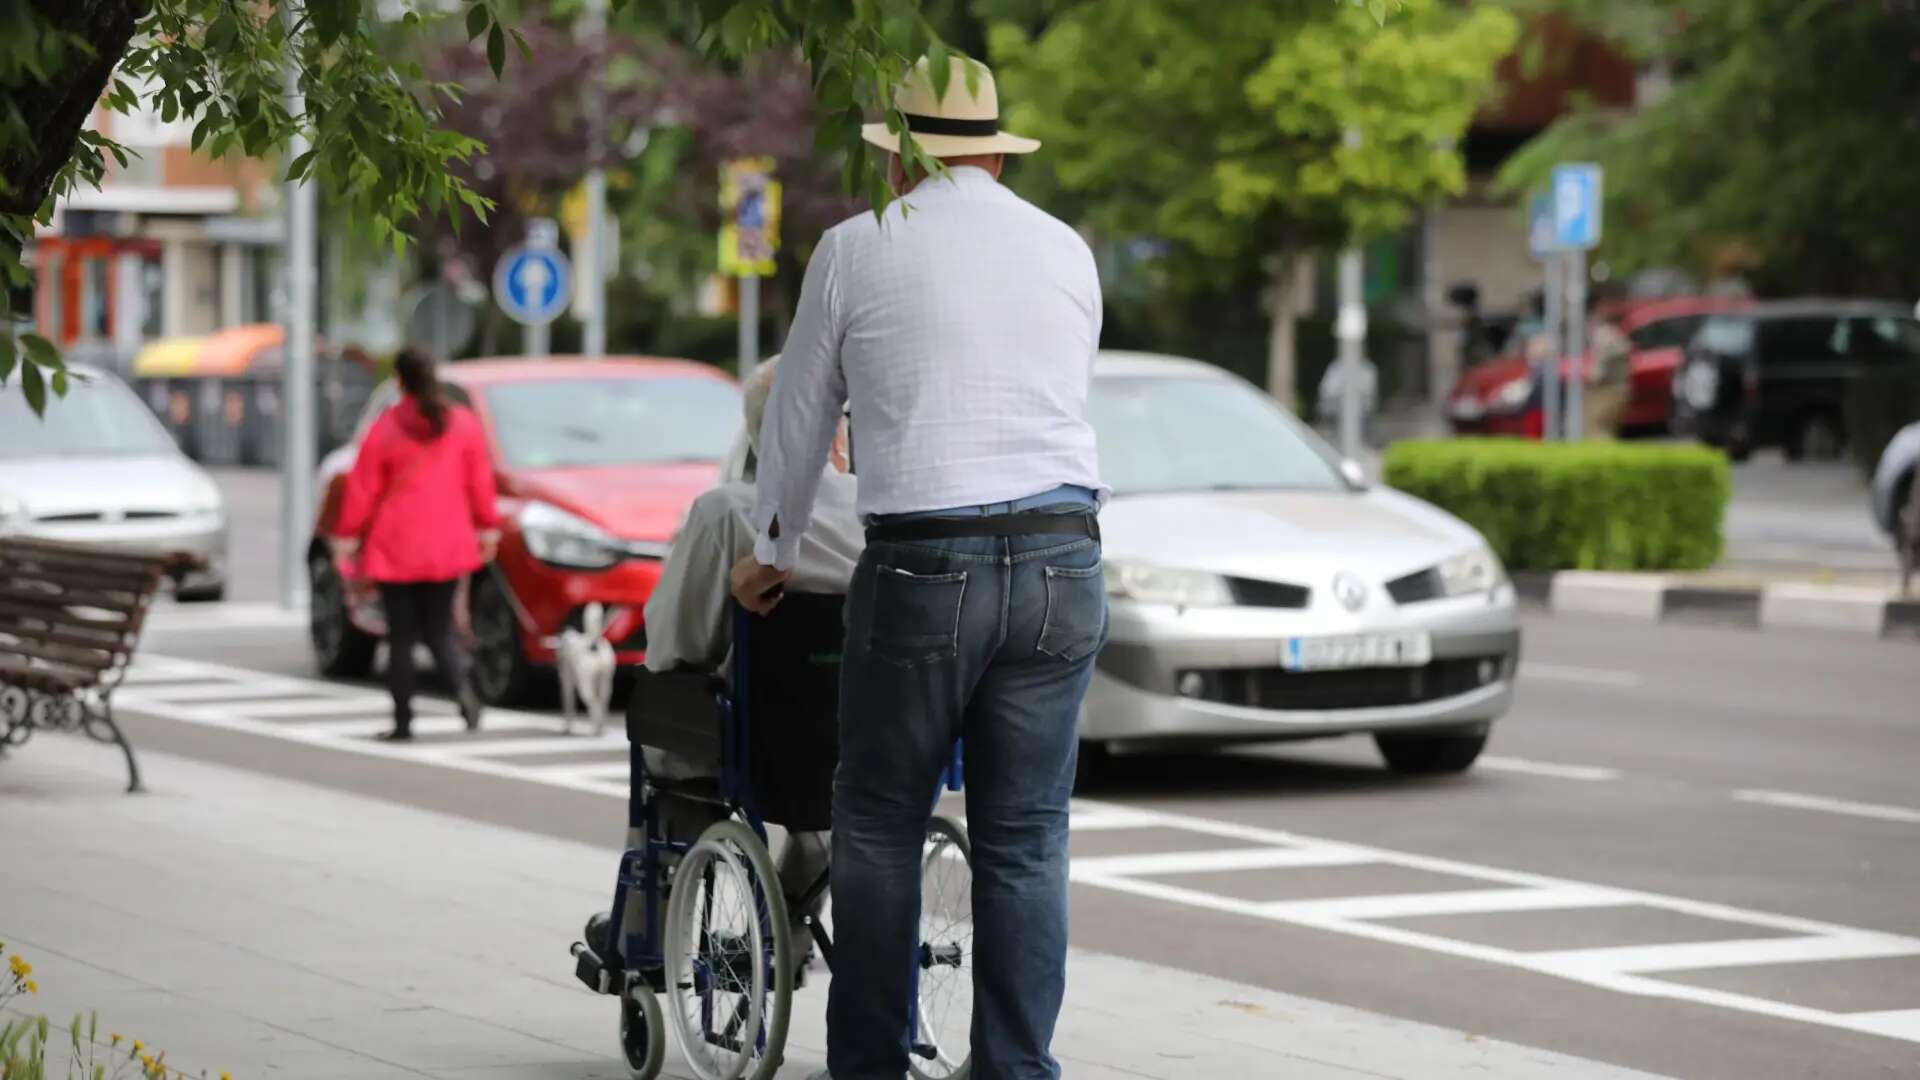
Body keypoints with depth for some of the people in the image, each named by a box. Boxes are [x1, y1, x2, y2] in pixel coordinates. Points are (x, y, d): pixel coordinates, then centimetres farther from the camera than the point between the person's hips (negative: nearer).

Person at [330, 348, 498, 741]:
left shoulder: (385, 428, -7)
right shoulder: (463, 423, 0)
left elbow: (363, 487, -6)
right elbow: (480, 480, 3)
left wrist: (346, 534, 2)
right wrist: (487, 527, 13)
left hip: (396, 546, -2)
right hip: (446, 546, 2)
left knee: (401, 635, 4)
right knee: (438, 628, 11)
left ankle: (402, 721, 3)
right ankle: (462, 685, -17)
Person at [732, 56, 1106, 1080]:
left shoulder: (857, 249, 5)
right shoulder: (1067, 251, 14)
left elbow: (798, 418, 14)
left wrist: (772, 554, 30)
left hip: (924, 568, -3)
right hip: (1062, 559, 3)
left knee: (879, 828, 9)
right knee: (1025, 840, 6)